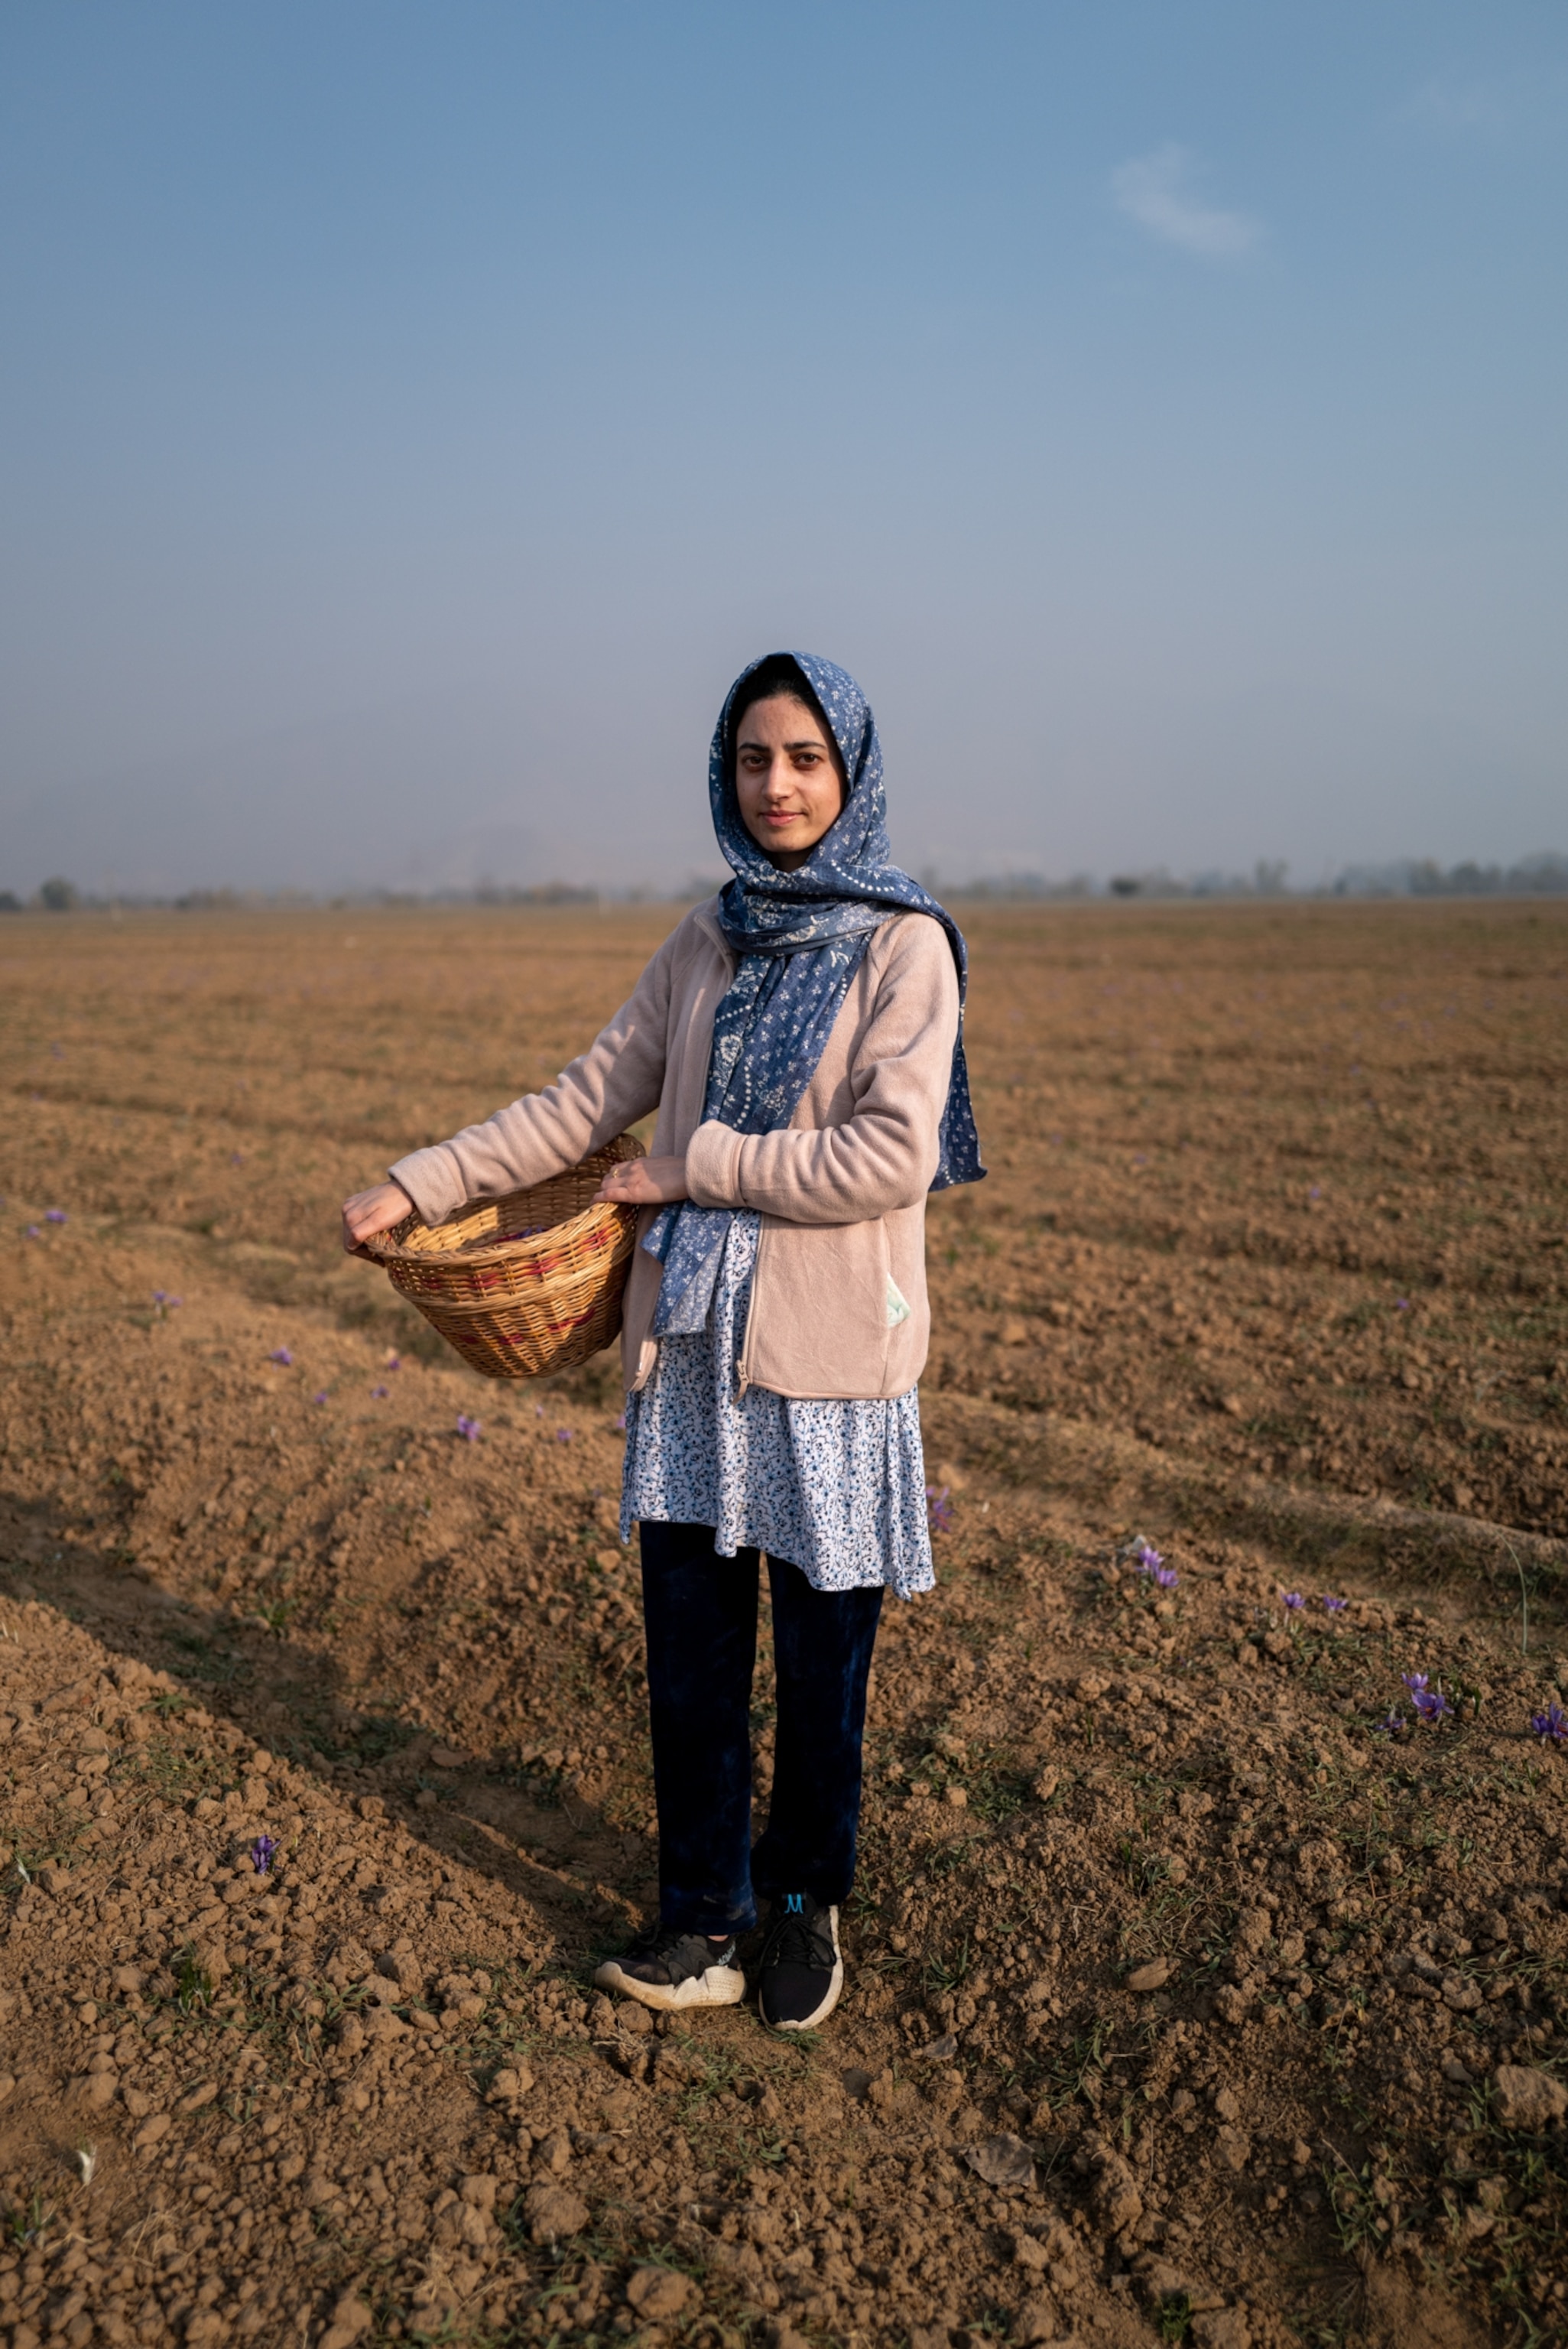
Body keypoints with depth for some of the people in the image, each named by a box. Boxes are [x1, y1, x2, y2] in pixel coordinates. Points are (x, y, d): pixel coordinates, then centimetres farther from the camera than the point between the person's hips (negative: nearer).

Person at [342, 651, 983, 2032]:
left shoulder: (903, 944, -6)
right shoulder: (708, 946, 9)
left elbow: (887, 1158, -16)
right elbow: (590, 1100, 10)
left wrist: (692, 1167, -11)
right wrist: (420, 1185, 3)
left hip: (827, 1350, -4)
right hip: (692, 1341, 5)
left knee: (822, 1652, 9)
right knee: (690, 1638, 10)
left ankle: (807, 1903, 31)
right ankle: (704, 1912, 27)